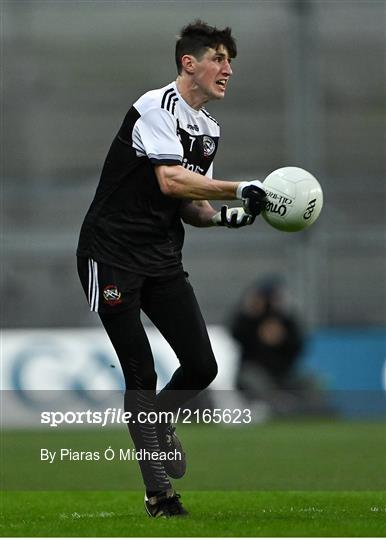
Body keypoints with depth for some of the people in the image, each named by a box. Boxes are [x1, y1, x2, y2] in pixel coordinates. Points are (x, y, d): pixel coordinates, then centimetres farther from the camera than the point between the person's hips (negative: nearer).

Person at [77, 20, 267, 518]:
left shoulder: (209, 129, 13)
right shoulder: (157, 108, -14)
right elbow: (170, 181, -26)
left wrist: (221, 215, -6)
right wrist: (238, 190, -27)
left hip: (163, 259, 8)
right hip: (112, 254, -8)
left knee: (202, 367, -2)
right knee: (141, 377, -7)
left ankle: (158, 421, 30)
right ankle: (159, 491, 0)